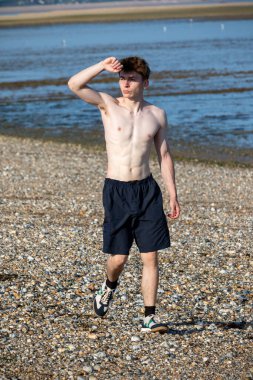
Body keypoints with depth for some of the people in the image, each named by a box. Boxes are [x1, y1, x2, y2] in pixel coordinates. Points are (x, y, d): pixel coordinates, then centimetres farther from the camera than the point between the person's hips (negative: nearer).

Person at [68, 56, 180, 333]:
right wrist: (103, 66, -23)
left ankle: (149, 318, 4)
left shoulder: (157, 115, 6)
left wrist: (173, 196, 8)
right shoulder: (109, 105, 0)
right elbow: (74, 85, -14)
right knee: (118, 258, 1)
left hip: (146, 190, 2)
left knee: (150, 257, -2)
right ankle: (109, 287, 35)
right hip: (116, 190, -2)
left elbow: (164, 156, 11)